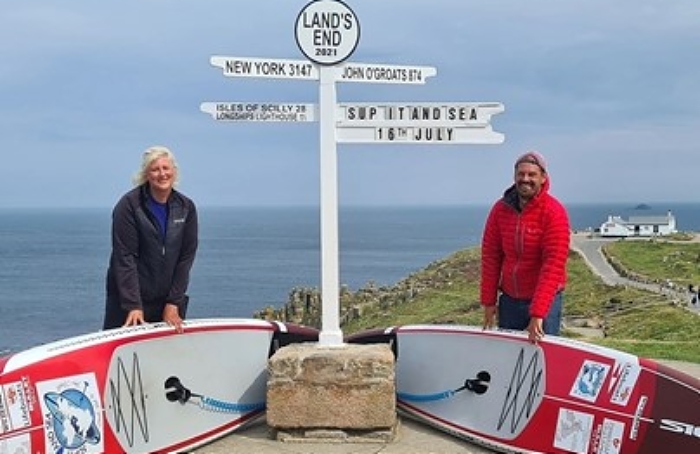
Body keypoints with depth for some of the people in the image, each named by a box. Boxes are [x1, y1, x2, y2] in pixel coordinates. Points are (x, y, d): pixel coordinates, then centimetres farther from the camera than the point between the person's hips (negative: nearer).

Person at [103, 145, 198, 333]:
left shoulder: (186, 207, 2)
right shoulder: (129, 205, -9)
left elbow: (186, 257, 2)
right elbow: (125, 257, -13)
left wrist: (174, 303, -4)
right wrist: (133, 306, -18)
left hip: (169, 299, 3)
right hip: (127, 299, -3)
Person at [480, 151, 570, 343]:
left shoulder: (554, 212, -13)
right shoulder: (500, 209, 0)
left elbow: (553, 265, -19)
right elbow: (490, 256, 4)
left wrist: (538, 314, -24)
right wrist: (488, 301, 2)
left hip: (545, 299, -4)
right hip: (509, 299, 4)